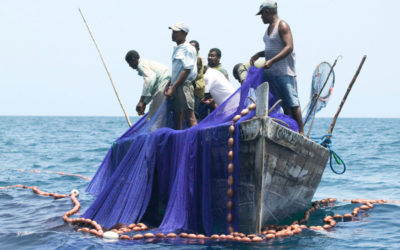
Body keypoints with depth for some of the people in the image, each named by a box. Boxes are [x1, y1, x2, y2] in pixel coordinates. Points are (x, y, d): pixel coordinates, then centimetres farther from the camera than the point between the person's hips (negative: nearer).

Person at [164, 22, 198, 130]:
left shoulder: (188, 49, -8)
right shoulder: (176, 49, 19)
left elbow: (187, 70, -15)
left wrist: (173, 87, -17)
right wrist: (168, 86, 14)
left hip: (185, 85, -9)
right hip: (176, 87, 9)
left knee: (190, 116, -13)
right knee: (178, 117, 8)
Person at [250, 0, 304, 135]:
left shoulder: (282, 25, -9)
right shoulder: (269, 28, 18)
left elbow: (289, 47, -19)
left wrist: (271, 61, -27)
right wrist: (259, 54, 14)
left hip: (284, 72, -9)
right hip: (271, 72, 9)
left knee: (292, 102, -9)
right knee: (284, 104, 8)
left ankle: (301, 131, -8)